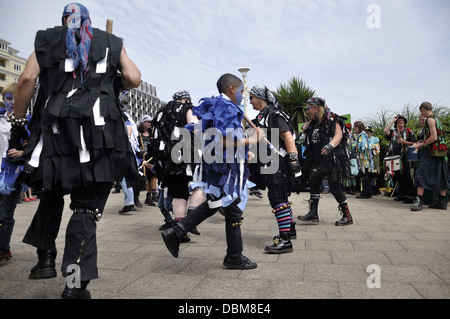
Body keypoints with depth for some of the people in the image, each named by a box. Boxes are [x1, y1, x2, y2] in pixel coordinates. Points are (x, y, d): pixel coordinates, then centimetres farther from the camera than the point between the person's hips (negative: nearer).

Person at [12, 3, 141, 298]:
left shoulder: (48, 39, 17)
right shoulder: (111, 43, 17)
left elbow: (27, 79, 3)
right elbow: (134, 79, 3)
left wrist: (17, 121, 9)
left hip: (54, 129, 2)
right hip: (97, 133, -1)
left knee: (52, 194, 22)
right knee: (87, 206, -1)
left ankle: (46, 259, 20)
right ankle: (76, 283, -5)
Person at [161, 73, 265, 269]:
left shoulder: (212, 107, 15)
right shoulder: (229, 109, -16)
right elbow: (225, 141, -27)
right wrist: (252, 140, -17)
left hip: (212, 164, 10)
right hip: (226, 167, -10)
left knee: (212, 205, 20)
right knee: (233, 210, 3)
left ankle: (175, 233, 15)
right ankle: (234, 258, 17)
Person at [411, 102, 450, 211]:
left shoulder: (430, 119, -10)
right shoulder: (437, 119, 19)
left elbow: (434, 137, -19)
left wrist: (421, 145, -10)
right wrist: (423, 141, 21)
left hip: (431, 151, -10)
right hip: (439, 153, 10)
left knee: (421, 174, -12)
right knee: (440, 176, 10)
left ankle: (419, 201, -18)